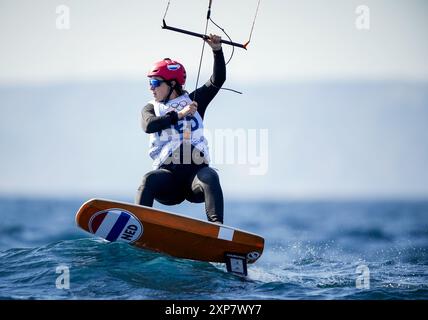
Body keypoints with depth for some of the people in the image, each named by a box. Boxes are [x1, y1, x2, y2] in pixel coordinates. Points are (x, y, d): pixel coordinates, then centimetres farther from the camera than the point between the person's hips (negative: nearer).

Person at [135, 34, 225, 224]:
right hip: (167, 174, 0)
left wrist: (217, 51, -8)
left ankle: (217, 226, -43)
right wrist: (179, 115, -15)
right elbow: (149, 125, -7)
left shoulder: (193, 101, 16)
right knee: (149, 179, -31)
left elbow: (217, 81, 5)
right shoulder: (150, 109, 17)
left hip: (195, 172, 0)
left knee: (210, 176, -32)